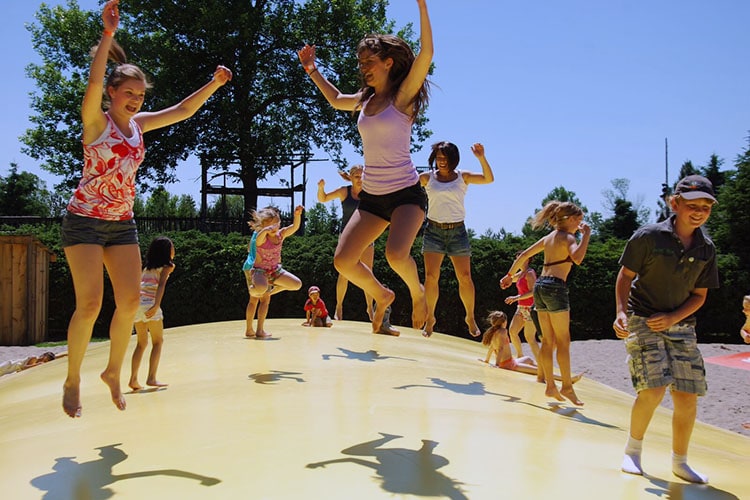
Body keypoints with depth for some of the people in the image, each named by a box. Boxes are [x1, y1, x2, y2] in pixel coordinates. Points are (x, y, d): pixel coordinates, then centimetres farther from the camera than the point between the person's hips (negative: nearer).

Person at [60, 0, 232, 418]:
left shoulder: (139, 125, 9)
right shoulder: (96, 120, -7)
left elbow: (183, 111, 11)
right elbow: (94, 82, -26)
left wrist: (213, 84, 0)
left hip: (123, 223, 6)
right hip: (85, 220, -6)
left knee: (131, 301, 1)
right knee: (90, 304, -9)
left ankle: (113, 372, 19)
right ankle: (73, 380, 9)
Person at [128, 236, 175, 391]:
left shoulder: (148, 266, 23)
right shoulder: (167, 266, 3)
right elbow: (161, 285, -12)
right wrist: (156, 305, -23)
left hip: (137, 303, 6)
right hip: (150, 304, -6)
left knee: (142, 343, 15)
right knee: (158, 341, 4)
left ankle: (133, 379, 8)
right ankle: (151, 378, -6)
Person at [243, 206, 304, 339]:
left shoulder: (281, 234, -5)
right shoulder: (261, 237, -19)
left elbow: (294, 227, -20)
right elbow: (260, 236, -45)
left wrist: (297, 215, -40)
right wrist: (265, 230, -68)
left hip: (275, 270, 7)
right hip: (259, 270, -7)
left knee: (297, 284, -2)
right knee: (261, 289, -36)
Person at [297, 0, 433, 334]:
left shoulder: (402, 96, -6)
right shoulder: (366, 99, 11)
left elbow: (426, 53, -21)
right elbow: (336, 101, 34)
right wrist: (312, 70, 32)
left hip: (406, 194, -6)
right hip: (371, 197, 6)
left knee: (396, 254, -31)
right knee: (343, 261, -4)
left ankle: (417, 293, 2)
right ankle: (382, 296, 24)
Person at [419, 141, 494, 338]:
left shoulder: (463, 177, 3)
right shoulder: (428, 177, 4)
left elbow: (489, 179, -8)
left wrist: (481, 158, -22)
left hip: (457, 231, 0)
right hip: (434, 230, 0)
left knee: (465, 277, -2)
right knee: (431, 276, -8)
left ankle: (470, 317, 16)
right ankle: (430, 318, 8)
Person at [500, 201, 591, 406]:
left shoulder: (548, 238, 18)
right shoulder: (567, 237, -6)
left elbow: (524, 255, 22)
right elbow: (577, 258, -27)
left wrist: (509, 275, 30)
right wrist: (586, 235, -15)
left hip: (540, 285, 8)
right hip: (555, 287, -8)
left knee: (548, 341, 9)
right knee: (563, 341, -1)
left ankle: (550, 385, 12)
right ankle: (567, 386, 4)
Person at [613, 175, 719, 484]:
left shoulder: (706, 249, 3)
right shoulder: (648, 236, -10)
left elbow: (699, 295, 7)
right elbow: (625, 276, -4)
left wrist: (673, 317, -9)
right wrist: (622, 312, -17)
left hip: (681, 325, 5)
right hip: (642, 322, -4)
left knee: (687, 396, 0)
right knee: (653, 390, -16)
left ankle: (679, 462, 21)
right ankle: (633, 449, 10)